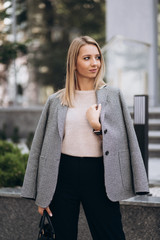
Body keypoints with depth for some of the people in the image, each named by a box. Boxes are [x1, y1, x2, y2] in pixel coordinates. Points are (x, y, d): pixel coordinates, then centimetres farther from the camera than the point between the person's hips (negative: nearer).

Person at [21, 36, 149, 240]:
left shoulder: (113, 97, 7)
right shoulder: (56, 101, 8)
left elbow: (124, 140, 5)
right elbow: (43, 146, 9)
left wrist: (96, 124, -11)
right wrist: (41, 195, 6)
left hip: (98, 175, -1)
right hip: (63, 175, 1)